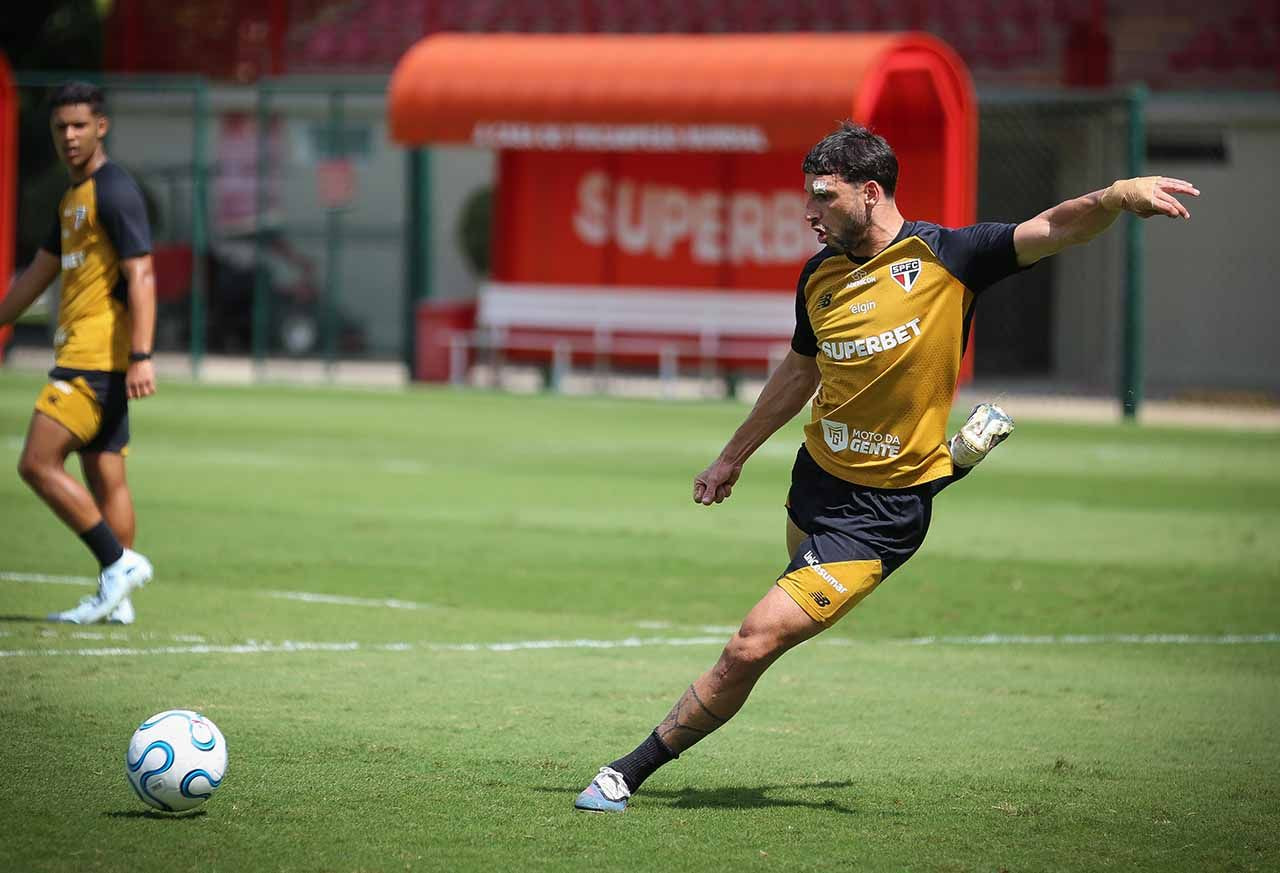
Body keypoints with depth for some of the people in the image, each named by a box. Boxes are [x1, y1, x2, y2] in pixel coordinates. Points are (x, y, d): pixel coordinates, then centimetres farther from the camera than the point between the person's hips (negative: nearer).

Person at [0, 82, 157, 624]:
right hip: (80, 354, 9)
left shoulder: (114, 192, -11)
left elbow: (141, 277, -18)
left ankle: (120, 562, -10)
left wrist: (140, 357, -26)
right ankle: (116, 599, 7)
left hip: (94, 359, -9)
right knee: (105, 478, 7)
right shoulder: (73, 198, 18)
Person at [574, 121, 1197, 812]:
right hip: (814, 482, 7)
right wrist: (733, 456, 28)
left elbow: (1060, 229, -24)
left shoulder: (945, 256, -15)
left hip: (879, 514, -7)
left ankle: (630, 773, 4)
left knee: (752, 648, -12)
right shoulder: (819, 275, 2)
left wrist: (1117, 196, -45)